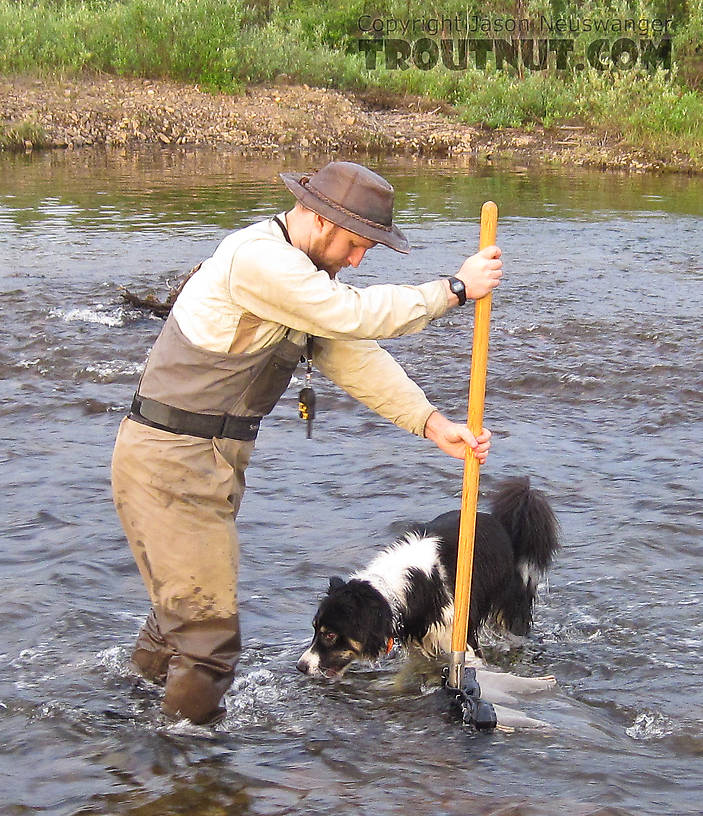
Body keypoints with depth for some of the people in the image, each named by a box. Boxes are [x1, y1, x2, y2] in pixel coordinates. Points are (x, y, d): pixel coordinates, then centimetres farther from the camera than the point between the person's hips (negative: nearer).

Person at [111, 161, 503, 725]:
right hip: (172, 461, -10)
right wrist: (455, 288, -10)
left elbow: (353, 355, 11)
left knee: (185, 607, 19)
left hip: (210, 460, 10)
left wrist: (432, 423, 2)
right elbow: (357, 315, -20)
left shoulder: (307, 271, 14)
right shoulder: (259, 259, -19)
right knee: (207, 634, -7)